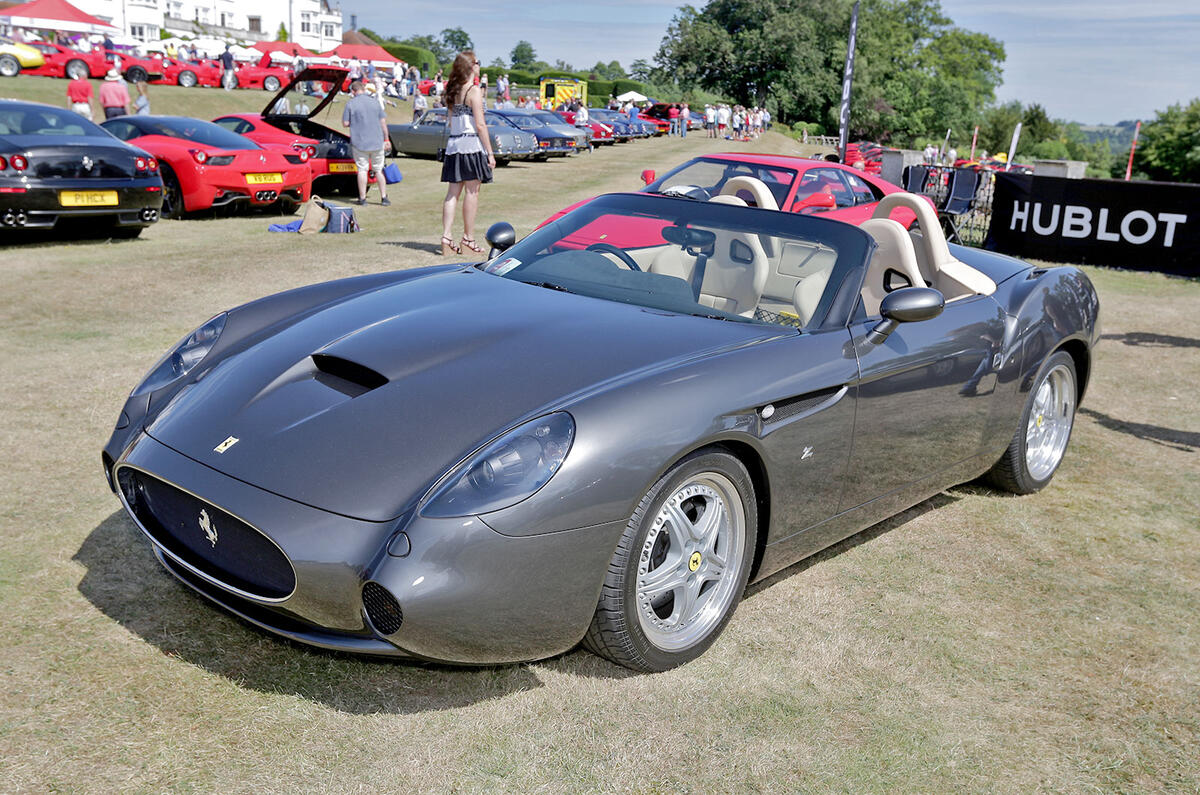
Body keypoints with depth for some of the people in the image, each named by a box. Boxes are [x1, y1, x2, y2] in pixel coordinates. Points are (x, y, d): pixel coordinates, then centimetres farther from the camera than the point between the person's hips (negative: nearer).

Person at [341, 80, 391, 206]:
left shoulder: (351, 104, -5)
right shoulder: (375, 102, 3)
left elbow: (345, 123, -4)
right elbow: (383, 123, 4)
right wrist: (386, 139, 12)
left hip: (359, 143, -2)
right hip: (377, 142, 2)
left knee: (362, 170, 4)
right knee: (379, 170, 9)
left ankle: (362, 198, 6)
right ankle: (384, 198, 9)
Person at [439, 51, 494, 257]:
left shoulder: (454, 92, 13)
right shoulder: (474, 91, -9)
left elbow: (452, 122, 16)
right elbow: (480, 125, -13)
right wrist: (490, 153, -10)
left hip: (453, 144, 7)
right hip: (471, 144, -7)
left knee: (452, 193, 6)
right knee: (472, 192, 0)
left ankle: (446, 237, 2)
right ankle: (468, 238, 5)